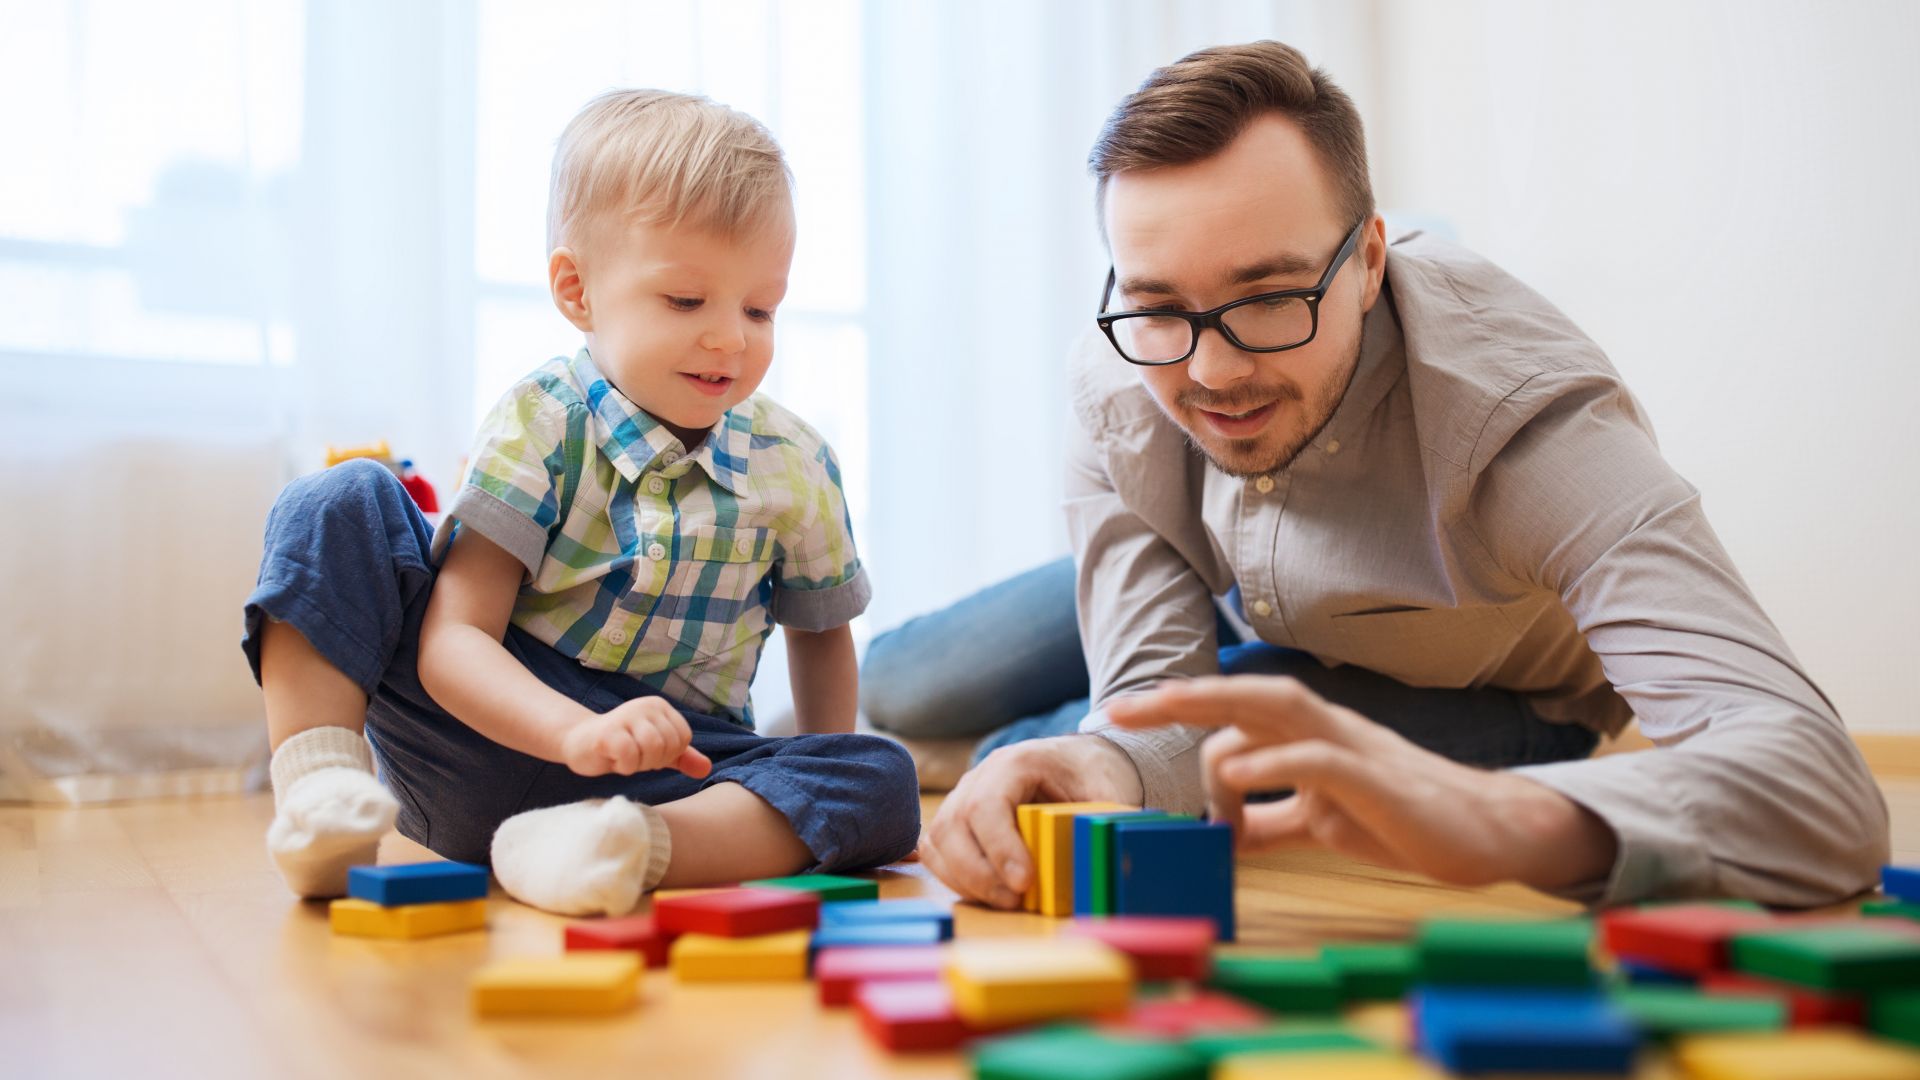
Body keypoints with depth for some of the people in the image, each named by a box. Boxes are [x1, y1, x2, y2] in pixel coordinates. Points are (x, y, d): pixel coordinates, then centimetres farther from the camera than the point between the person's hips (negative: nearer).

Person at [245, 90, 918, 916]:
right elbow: (453, 638, -16)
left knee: (883, 782, -24)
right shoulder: (542, 423, -8)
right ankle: (317, 782, -24)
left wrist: (809, 803, 8)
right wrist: (578, 732, -34)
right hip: (494, 724, -1)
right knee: (341, 504, -14)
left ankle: (633, 844, -44)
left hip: (672, 770, 2)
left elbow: (821, 631, 18)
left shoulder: (796, 470, 1)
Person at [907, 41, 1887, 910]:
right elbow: (1152, 714, -26)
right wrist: (1095, 772, -52)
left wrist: (1489, 817, -72)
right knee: (897, 694, 4)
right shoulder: (1119, 379, -28)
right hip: (1270, 620, 4)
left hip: (1501, 705, -3)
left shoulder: (1515, 409, -42)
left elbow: (1819, 783, -52)